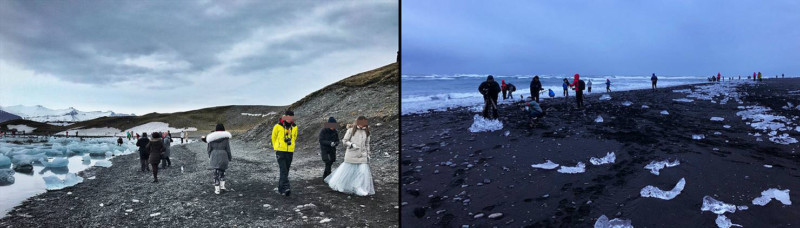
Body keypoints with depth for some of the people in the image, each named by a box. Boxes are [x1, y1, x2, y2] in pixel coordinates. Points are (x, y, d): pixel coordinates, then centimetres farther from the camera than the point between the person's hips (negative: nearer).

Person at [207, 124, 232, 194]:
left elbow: (209, 149, 6)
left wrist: (210, 158, 17)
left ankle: (217, 190, 3)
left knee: (216, 172, 4)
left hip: (214, 156, 1)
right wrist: (229, 158, 7)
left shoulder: (211, 138, 3)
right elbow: (228, 149, -2)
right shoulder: (226, 137, -2)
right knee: (222, 171, 18)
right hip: (223, 156, -1)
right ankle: (222, 186, 15)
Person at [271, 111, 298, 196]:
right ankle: (286, 188, -21)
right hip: (280, 151, -4)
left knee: (286, 171, 9)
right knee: (283, 170, -14)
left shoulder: (294, 127, 5)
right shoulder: (278, 126, -5)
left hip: (290, 152, 4)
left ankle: (280, 189, 21)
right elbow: (273, 137, 10)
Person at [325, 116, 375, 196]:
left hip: (362, 156, 3)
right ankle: (338, 185, 31)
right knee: (347, 170, 8)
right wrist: (352, 145, -20)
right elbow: (344, 141, -5)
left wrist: (368, 154, 10)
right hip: (351, 155, -3)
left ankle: (361, 189, -2)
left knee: (364, 172, -9)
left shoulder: (366, 132, 5)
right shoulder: (351, 130, -8)